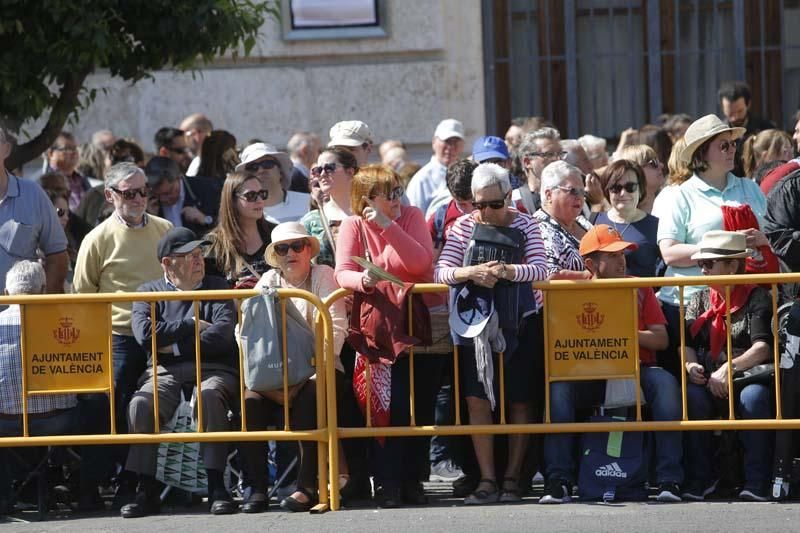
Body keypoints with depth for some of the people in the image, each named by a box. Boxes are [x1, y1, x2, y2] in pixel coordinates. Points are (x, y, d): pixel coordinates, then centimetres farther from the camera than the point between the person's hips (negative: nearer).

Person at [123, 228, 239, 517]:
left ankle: (216, 487, -32)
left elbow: (224, 333, -5)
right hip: (165, 373, 1)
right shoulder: (150, 292, 15)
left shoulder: (217, 287, 13)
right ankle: (146, 491, -22)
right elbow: (145, 334, -5)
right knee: (140, 405, -30)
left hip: (213, 368, -1)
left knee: (210, 397, -36)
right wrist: (193, 326, -2)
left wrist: (176, 346, -6)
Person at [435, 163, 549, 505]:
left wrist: (510, 271, -32)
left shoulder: (525, 225, 1)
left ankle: (512, 478, 7)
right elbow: (441, 272, -8)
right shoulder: (463, 226, 3)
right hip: (477, 321, 1)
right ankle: (487, 480, -5)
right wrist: (471, 273, -28)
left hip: (521, 322, -1)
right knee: (477, 398, -8)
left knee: (519, 400, 1)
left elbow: (540, 270, -13)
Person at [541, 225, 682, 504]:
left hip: (638, 369, 1)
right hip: (591, 375, -1)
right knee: (559, 386, -31)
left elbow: (661, 339, 6)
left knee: (665, 383, -31)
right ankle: (559, 481, -29)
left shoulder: (639, 288, 13)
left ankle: (669, 480, -32)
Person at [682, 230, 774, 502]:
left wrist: (729, 368, -26)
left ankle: (757, 482, -33)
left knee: (753, 396, -37)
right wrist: (690, 365, -16)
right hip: (708, 382, 4)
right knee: (691, 395, -30)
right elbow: (686, 343, 8)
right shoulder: (699, 300, 17)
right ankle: (699, 479, -25)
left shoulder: (757, 297, 1)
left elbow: (763, 347, -12)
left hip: (749, 377, -3)